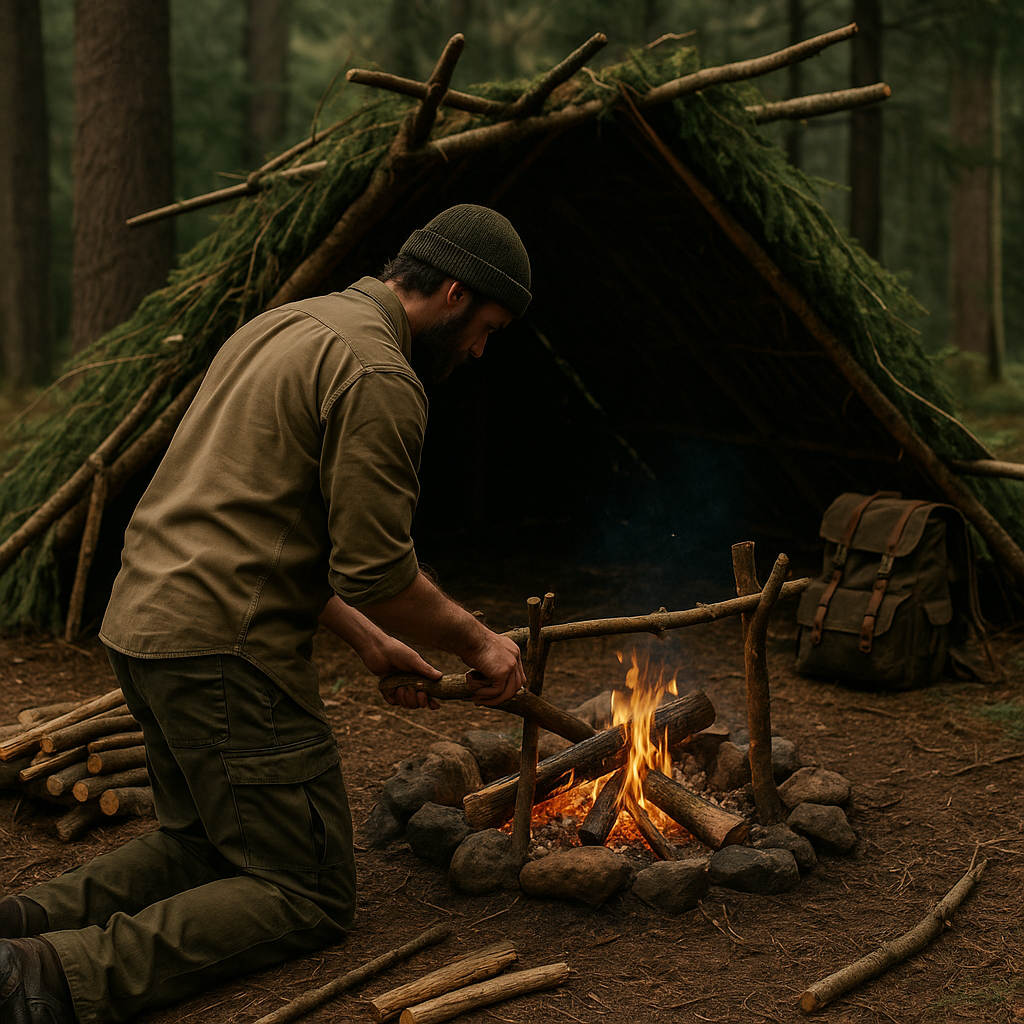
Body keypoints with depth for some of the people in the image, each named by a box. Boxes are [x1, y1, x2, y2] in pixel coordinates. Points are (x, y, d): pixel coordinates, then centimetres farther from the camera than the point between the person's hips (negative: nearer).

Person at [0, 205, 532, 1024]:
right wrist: (478, 643, 3)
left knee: (203, 846, 24)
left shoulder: (287, 326, 19)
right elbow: (377, 571, -15)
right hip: (225, 647, -10)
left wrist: (370, 642, 24)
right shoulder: (380, 375, -13)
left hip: (140, 621, 10)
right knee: (310, 898, -2)